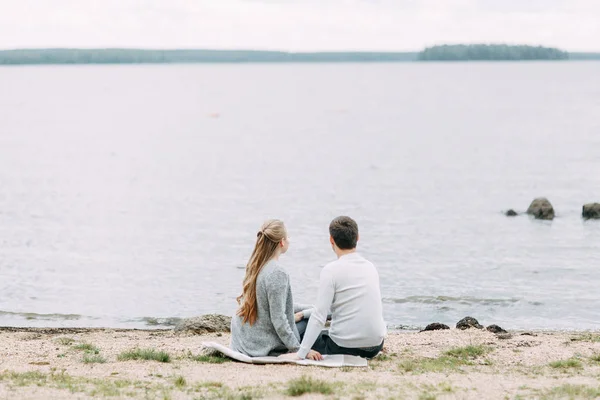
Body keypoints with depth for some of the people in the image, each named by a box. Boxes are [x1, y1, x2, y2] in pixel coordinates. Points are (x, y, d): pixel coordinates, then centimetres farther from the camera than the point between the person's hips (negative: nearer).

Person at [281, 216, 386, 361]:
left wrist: (301, 353, -16)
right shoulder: (371, 267, 6)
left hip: (345, 346, -6)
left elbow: (319, 316, -18)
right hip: (376, 346, 6)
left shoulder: (331, 270, -13)